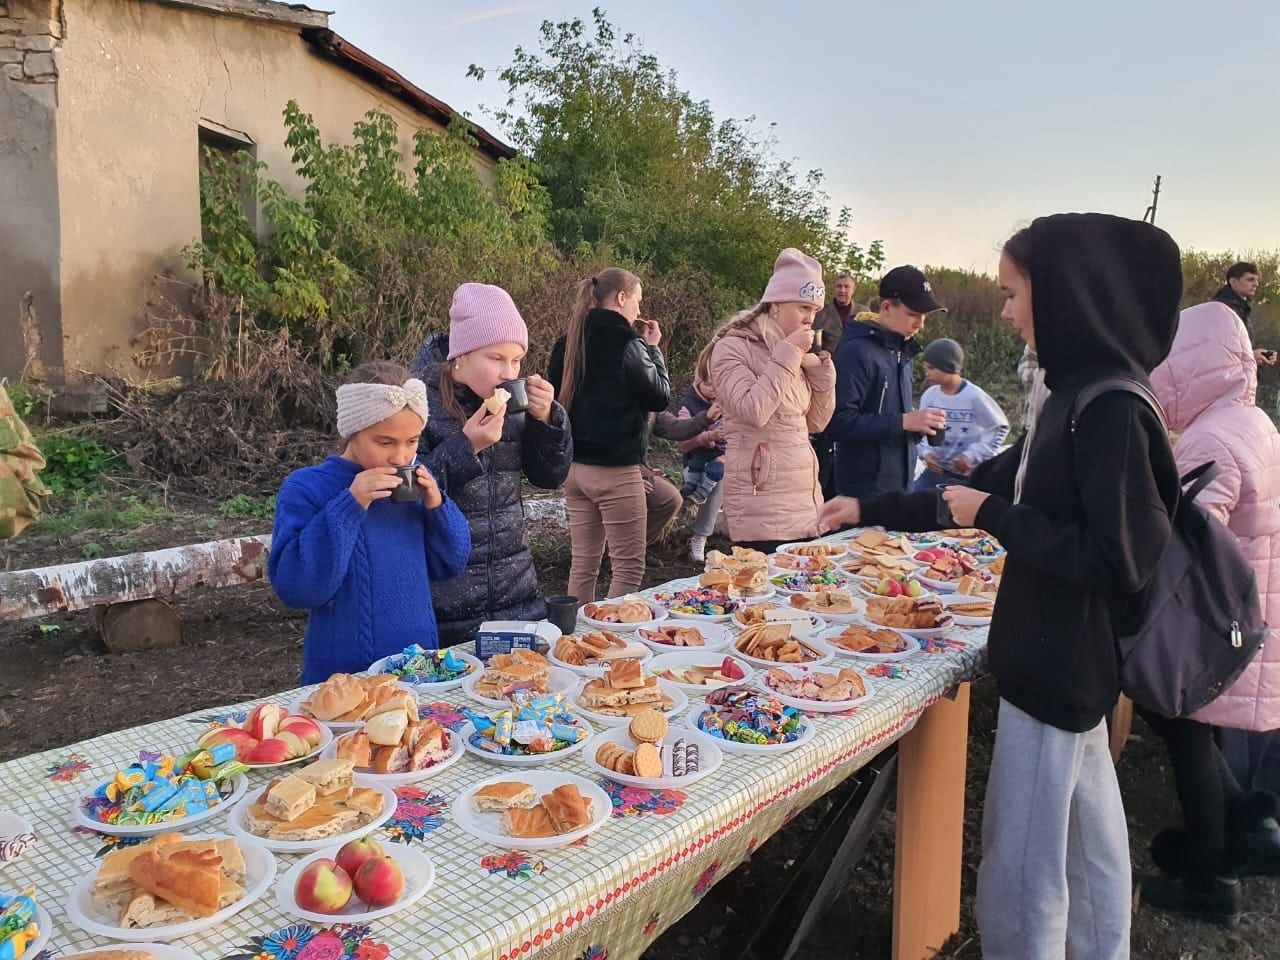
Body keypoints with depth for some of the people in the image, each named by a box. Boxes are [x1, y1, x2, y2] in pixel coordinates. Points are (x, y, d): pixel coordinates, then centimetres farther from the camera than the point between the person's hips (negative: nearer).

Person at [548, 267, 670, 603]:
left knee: (583, 563, 14)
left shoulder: (568, 343, 8)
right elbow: (660, 396, -5)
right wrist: (653, 348, 6)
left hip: (574, 466, 7)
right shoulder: (627, 344, -12)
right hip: (615, 470, -7)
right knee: (629, 567, 1)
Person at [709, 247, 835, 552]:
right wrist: (787, 355, -17)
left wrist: (821, 367, 4)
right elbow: (753, 412, -24)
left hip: (806, 498, 8)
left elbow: (816, 423, 15)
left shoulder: (793, 355, 16)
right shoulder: (733, 348, -8)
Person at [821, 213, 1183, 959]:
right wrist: (869, 512, 17)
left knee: (1021, 878, 2)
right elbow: (991, 489, 16)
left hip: (1060, 668, -9)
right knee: (1088, 847, 23)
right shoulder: (1080, 397, 8)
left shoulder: (1112, 409, -20)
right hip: (1071, 663, 9)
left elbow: (1118, 559, -24)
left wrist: (992, 518, -16)